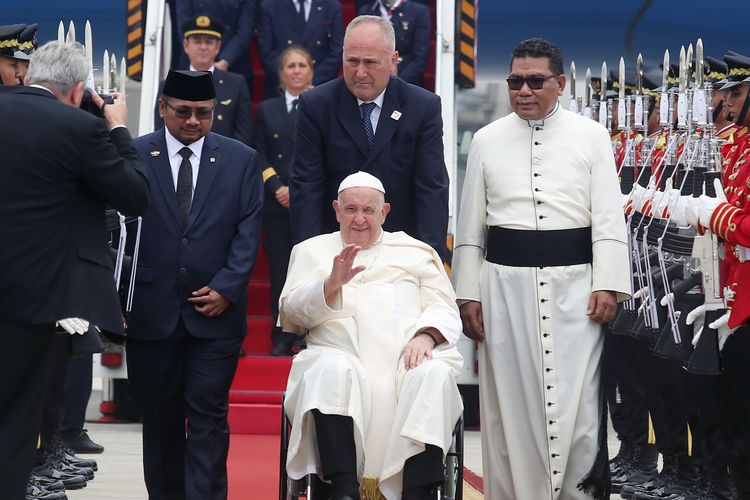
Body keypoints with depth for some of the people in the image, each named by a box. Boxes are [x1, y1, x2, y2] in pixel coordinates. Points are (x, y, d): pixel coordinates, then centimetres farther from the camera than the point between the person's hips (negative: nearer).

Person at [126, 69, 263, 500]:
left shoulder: (241, 160, 6)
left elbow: (248, 233, 3)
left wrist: (226, 288, -8)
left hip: (216, 312, 0)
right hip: (151, 313, 1)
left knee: (208, 416, -4)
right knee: (159, 419, 8)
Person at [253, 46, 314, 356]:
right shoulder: (267, 110, 14)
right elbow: (260, 156, 8)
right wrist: (277, 188, -7)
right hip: (278, 203, 2)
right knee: (280, 271, 2)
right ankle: (282, 339, 7)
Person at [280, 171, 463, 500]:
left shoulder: (416, 252, 26)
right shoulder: (311, 250, 25)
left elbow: (444, 309, 15)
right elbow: (291, 310, 10)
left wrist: (426, 335, -9)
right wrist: (332, 284, -10)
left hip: (408, 357, 1)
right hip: (342, 355, -1)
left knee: (434, 374, -33)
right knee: (330, 369, -36)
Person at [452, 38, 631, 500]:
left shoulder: (591, 136, 5)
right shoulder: (487, 141, 9)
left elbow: (609, 217, 1)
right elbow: (471, 225, 10)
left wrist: (607, 285, -8)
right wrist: (468, 294, 5)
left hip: (573, 284, -2)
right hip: (505, 283, 2)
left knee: (577, 401, -3)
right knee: (510, 400, 4)